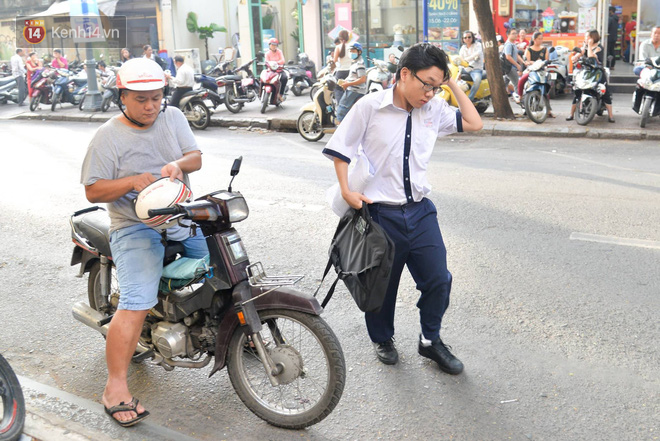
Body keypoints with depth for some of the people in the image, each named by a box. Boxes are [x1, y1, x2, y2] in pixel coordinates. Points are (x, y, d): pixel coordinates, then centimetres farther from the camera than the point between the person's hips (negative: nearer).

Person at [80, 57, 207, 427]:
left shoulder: (173, 117, 9)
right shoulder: (108, 137, -4)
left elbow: (196, 157, 4)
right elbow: (93, 191, -5)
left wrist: (178, 165, -19)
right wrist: (132, 181, -22)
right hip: (136, 227, -5)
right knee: (137, 303, -20)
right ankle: (116, 387, -13)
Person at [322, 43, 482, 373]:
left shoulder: (434, 110, 3)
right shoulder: (370, 106, -10)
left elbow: (474, 124, 6)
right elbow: (340, 150, -4)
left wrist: (452, 84, 1)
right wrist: (346, 191, -14)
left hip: (420, 210, 4)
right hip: (380, 212, -4)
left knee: (438, 280, 6)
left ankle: (430, 340, 29)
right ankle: (382, 340, 38)